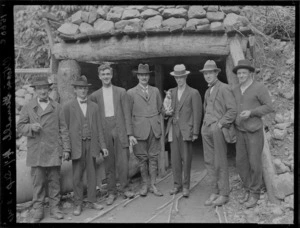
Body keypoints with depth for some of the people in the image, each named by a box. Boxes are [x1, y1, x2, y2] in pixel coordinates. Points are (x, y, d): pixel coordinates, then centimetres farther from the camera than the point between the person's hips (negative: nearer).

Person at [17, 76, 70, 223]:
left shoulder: (56, 107, 8)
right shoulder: (28, 107, 8)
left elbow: (63, 129, 7)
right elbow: (19, 126, 8)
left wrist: (66, 148, 1)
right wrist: (31, 127, -13)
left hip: (54, 151, 1)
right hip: (36, 152, 0)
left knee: (54, 181, 6)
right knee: (37, 182, 2)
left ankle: (54, 208, 17)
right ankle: (38, 210, 13)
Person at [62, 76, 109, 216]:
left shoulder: (94, 107, 11)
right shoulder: (68, 107, 1)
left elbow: (98, 128, 10)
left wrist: (102, 146, 5)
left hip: (91, 144, 3)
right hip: (76, 145, -3)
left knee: (92, 174, 8)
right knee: (77, 176, 3)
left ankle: (92, 201, 19)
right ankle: (78, 204, 13)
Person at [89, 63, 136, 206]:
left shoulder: (121, 92, 6)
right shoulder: (95, 95, 9)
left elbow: (127, 114, 3)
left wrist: (130, 133, -2)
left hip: (120, 131, -1)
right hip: (105, 132, 1)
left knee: (123, 162, -1)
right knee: (109, 164, 5)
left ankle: (124, 189, 17)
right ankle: (111, 192, 16)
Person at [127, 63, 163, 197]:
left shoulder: (155, 91, 13)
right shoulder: (131, 93, 3)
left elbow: (160, 108, 19)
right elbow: (128, 113, 3)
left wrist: (156, 120, 6)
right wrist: (130, 131, -1)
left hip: (155, 129, 3)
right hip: (140, 129, -2)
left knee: (153, 157, 4)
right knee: (142, 158, 2)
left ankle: (153, 185, 11)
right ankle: (145, 185, 14)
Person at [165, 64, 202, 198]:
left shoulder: (193, 93, 0)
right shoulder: (171, 92, 14)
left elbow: (197, 114, -3)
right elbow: (166, 109, 22)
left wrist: (195, 133, -8)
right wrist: (166, 112, -3)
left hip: (186, 130, -4)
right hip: (173, 129, 4)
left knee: (186, 159, -1)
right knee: (175, 159, 6)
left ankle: (186, 186, 10)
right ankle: (177, 185, 17)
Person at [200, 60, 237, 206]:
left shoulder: (224, 88, -5)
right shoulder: (207, 92, 19)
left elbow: (233, 110, -12)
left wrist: (220, 123, -14)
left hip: (218, 129, -7)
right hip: (206, 129, 8)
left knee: (220, 163, -3)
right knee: (209, 161, 7)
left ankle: (224, 194, 6)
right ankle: (215, 192, 15)